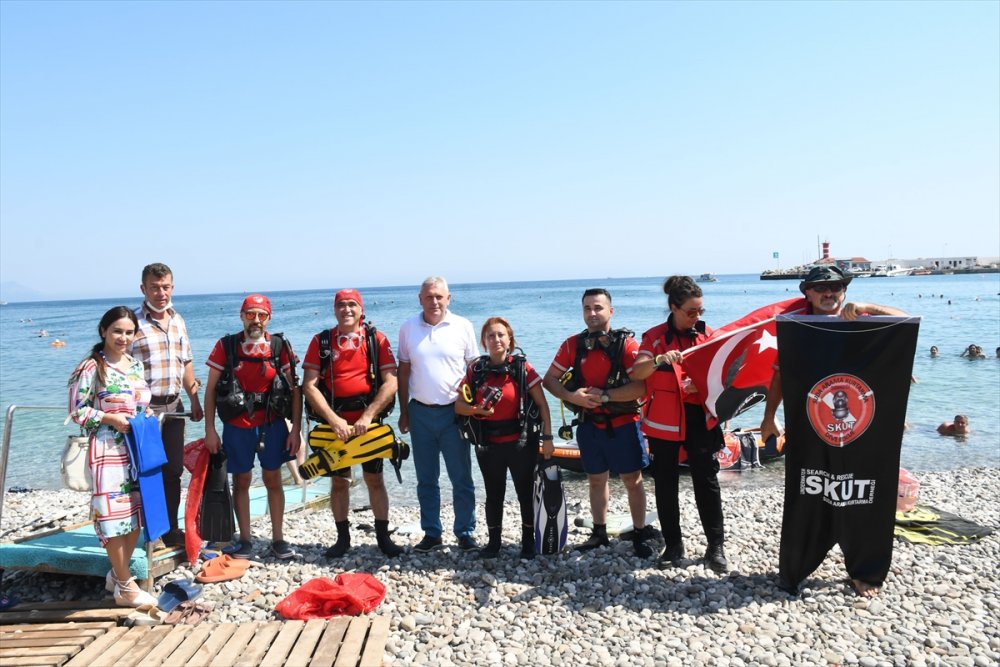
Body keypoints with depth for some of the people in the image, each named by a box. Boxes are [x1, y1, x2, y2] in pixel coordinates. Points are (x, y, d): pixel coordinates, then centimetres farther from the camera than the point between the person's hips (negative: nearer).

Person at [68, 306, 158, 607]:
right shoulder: (91, 367, -11)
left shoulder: (136, 364, 10)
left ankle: (117, 574, 30)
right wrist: (110, 418, -20)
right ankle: (125, 587, 11)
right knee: (115, 515, -1)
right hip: (108, 452, -7)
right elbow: (77, 411, -10)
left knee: (137, 514, 13)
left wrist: (148, 414, 1)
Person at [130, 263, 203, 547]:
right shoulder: (133, 322, -10)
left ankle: (171, 530, 24)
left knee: (173, 471, 12)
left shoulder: (178, 321, 10)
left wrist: (194, 401, 13)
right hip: (145, 408, -6)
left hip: (174, 407, 6)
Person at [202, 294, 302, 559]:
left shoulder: (280, 346, -3)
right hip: (237, 426, 0)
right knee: (241, 481, 8)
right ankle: (245, 540, 20)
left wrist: (296, 429, -4)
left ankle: (277, 539, 18)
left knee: (273, 480, 7)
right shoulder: (226, 346, -3)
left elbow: (294, 389, 0)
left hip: (272, 424, 0)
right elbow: (210, 389, 1)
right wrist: (210, 430, -4)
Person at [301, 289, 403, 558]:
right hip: (335, 423, 1)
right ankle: (343, 537, 22)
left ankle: (383, 537, 16)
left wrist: (368, 417, -15)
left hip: (369, 422, -1)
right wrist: (333, 419, -14)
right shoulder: (321, 341, 1)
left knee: (375, 479, 5)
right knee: (339, 481, 10)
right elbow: (309, 386, -5)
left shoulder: (377, 339, -2)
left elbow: (391, 383, -8)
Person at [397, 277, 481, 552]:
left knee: (462, 478, 4)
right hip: (420, 413, 2)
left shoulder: (462, 326, -2)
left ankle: (465, 533, 17)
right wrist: (403, 412, 6)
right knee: (426, 480, 11)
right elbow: (403, 371, 7)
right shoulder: (408, 328, 3)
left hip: (454, 412, -2)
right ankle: (431, 533, 23)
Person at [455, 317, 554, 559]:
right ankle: (494, 542, 28)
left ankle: (528, 542, 25)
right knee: (494, 494, 14)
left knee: (525, 493, 9)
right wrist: (475, 410, -16)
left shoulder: (522, 367, -7)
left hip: (521, 442, -2)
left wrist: (547, 438, -8)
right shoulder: (476, 370, 0)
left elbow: (542, 404, -5)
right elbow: (459, 406, 4)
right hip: (488, 444, 2)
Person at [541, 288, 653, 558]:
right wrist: (571, 396, -13)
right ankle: (599, 533, 29)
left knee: (632, 481, 5)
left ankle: (640, 535, 19)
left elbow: (641, 386, -20)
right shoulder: (573, 344, 1)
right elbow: (549, 379, 4)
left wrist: (604, 395, -21)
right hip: (589, 425, 4)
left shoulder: (626, 343, -11)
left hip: (622, 424, -4)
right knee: (596, 480, 15)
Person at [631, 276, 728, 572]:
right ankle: (673, 545, 22)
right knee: (665, 484, 8)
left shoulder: (707, 335, 4)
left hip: (700, 418, 1)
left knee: (707, 482, 3)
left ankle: (716, 545, 17)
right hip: (664, 420, 0)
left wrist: (703, 383, -14)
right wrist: (659, 360, -31)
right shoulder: (655, 336, -1)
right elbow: (636, 373, -13)